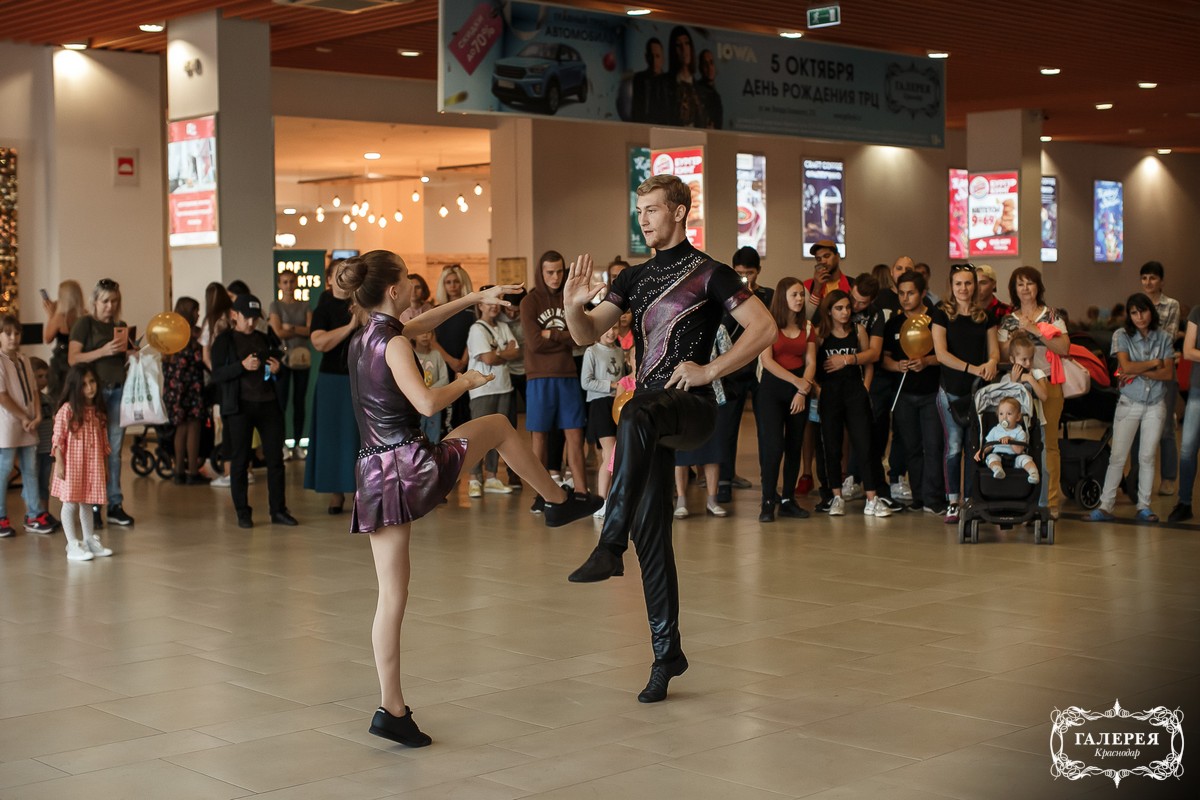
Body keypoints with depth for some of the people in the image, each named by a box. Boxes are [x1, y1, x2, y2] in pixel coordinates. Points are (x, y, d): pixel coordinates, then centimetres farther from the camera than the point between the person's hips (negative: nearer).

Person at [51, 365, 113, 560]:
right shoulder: (67, 410, -11)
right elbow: (58, 439, -12)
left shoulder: (97, 410, 8)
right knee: (70, 503, 0)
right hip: (72, 464, -6)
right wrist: (59, 463, -15)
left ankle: (89, 541, 22)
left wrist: (105, 462, 16)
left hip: (93, 464, 6)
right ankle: (73, 546, 4)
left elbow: (103, 439, 14)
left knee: (87, 503, 14)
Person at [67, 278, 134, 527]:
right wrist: (103, 351, -18)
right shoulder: (85, 324, 1)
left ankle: (115, 505, 10)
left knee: (114, 450, 6)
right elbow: (73, 358, -8)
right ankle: (92, 507, 3)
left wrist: (131, 351, 2)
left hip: (118, 389, 4)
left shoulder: (121, 326, 16)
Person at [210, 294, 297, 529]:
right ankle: (242, 513, 8)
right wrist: (242, 366, -22)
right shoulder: (224, 341, -1)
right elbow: (217, 375, -10)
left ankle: (278, 510, 11)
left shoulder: (263, 339, 14)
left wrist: (276, 369, 2)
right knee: (240, 460, 1)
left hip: (268, 404, 4)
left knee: (275, 457, 4)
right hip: (239, 406, -4)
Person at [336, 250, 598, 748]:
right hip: (413, 464, -7)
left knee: (391, 596, 8)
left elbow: (423, 323, 30)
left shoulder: (363, 337, 13)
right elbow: (427, 402, -23)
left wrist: (475, 298, 33)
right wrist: (466, 381, -5)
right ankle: (559, 502, 35)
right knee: (497, 426, 21)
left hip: (373, 474, 7)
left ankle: (392, 709, 7)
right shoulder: (392, 342, -11)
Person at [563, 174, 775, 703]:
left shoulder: (708, 275, -2)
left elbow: (764, 327, -10)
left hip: (691, 407, -6)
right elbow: (587, 335, 11)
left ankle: (609, 546, -43)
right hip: (649, 416, 7)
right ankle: (666, 653, 15)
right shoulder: (635, 278, 16)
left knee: (636, 417, -41)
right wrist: (573, 304, -10)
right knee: (651, 533, 5)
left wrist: (710, 369, -16)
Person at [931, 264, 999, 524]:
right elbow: (941, 353, -8)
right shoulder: (942, 315, 1)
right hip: (951, 390, -2)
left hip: (979, 389, 2)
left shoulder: (985, 316, 10)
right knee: (954, 447, -4)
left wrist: (991, 362, -15)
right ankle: (952, 503, 3)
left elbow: (994, 349, 10)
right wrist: (972, 368, -19)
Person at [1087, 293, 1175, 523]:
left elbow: (1168, 374, -5)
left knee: (1147, 457, 5)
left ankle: (1144, 506, 12)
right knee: (1118, 457, -3)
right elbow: (1126, 367, -16)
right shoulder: (1122, 336, -2)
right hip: (1129, 403, -2)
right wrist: (1154, 363, -7)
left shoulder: (1163, 338, 3)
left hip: (1155, 405, 2)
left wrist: (1139, 372, -14)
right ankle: (1105, 506, -2)